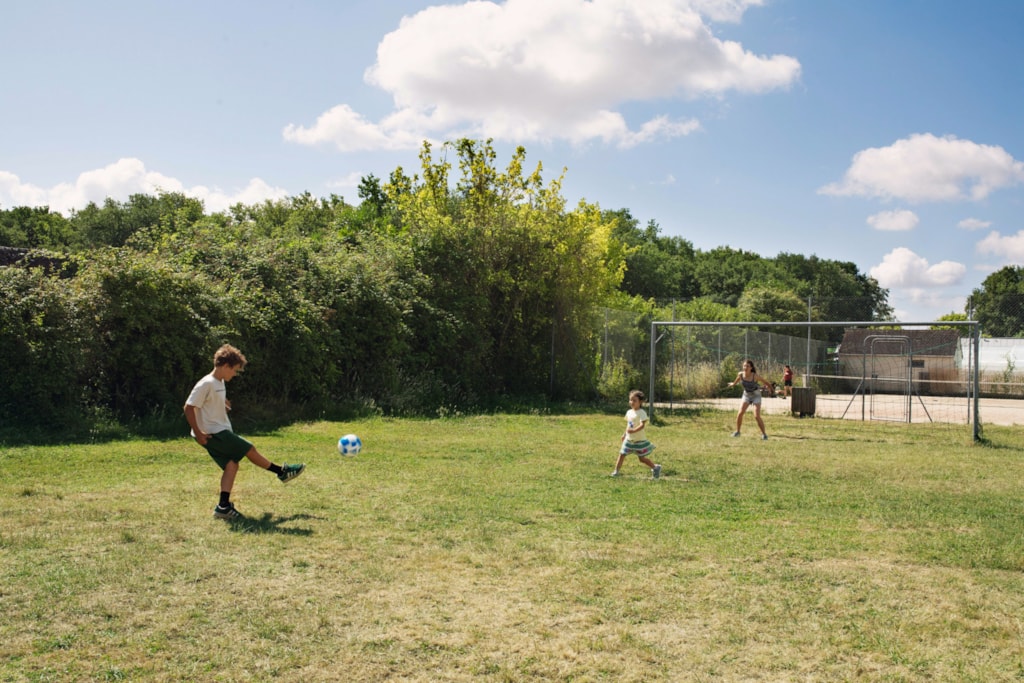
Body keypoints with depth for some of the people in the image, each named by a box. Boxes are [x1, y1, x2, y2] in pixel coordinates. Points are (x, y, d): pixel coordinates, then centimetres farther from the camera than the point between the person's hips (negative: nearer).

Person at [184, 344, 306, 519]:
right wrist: (198, 434, -20)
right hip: (214, 433, -9)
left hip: (219, 433, 9)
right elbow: (189, 408, -20)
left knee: (231, 464, 1)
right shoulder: (206, 384, -18)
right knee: (250, 450, 0)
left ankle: (223, 506, -3)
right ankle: (282, 472, 15)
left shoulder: (220, 383, 11)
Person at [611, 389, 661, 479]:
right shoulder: (629, 412, 7)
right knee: (622, 454, 1)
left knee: (642, 458, 2)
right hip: (629, 439, 6)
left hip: (639, 440, -6)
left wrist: (633, 430, -40)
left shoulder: (641, 413, -16)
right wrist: (625, 434, 22)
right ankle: (616, 471, 8)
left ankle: (656, 468, 22)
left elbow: (642, 424, -27)